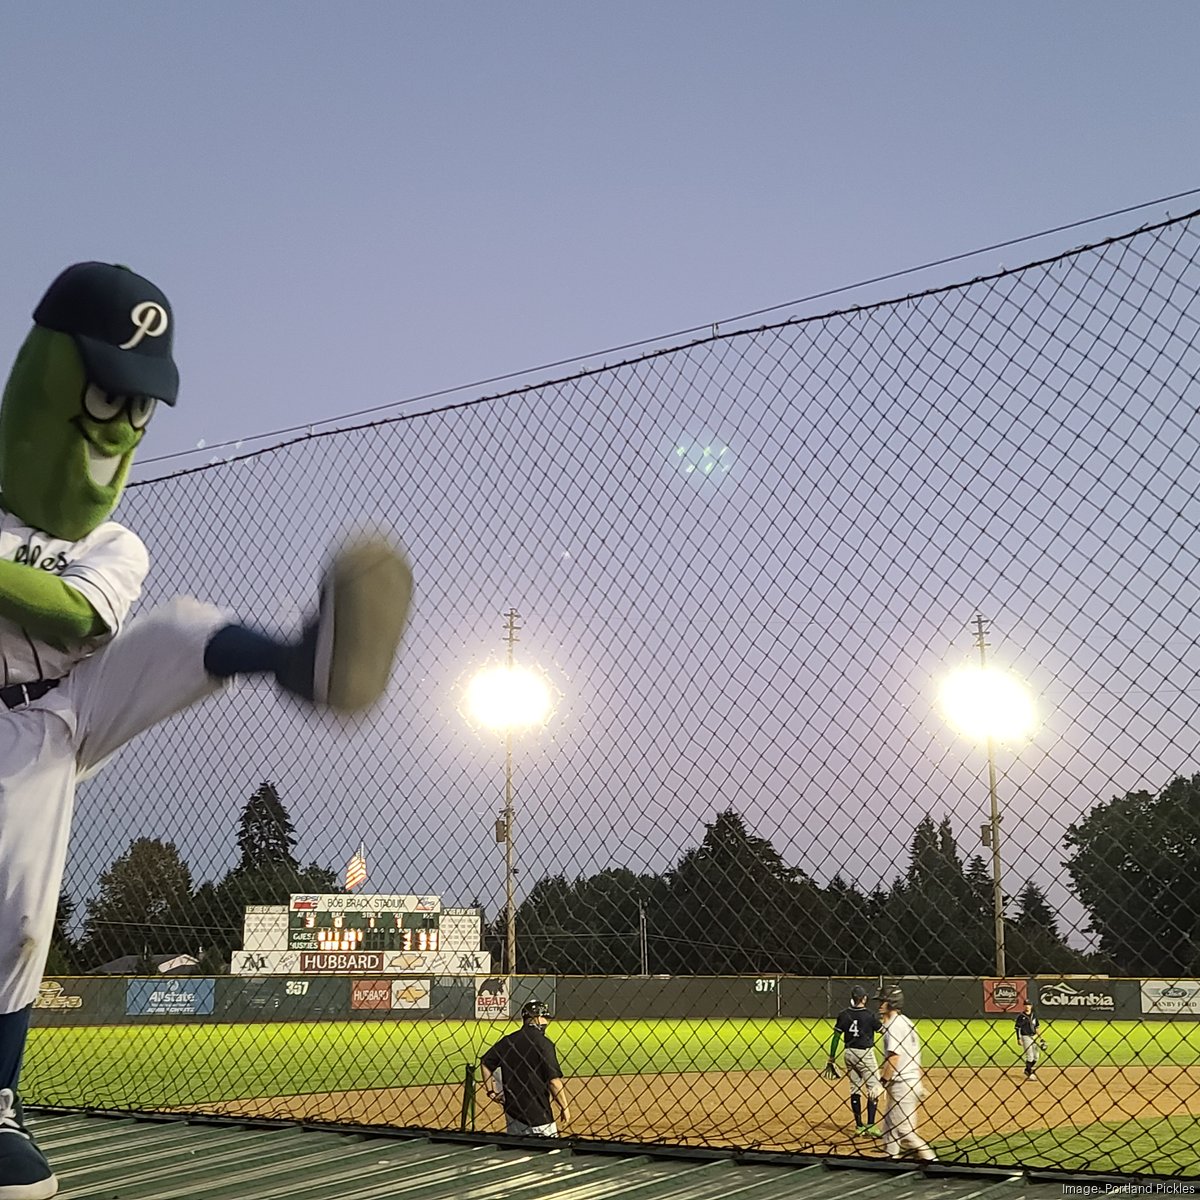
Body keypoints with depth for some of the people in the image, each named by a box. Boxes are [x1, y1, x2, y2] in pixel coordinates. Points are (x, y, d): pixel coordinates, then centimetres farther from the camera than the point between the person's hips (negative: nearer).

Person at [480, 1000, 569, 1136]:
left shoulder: (508, 1041, 4)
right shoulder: (543, 1043, -13)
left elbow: (486, 1062, 8)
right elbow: (553, 1080, -17)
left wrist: (491, 1091, 15)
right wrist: (564, 1108, -7)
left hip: (512, 1109, 6)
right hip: (537, 1113, -6)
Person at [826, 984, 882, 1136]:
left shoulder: (844, 1014, -2)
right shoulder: (870, 1015, -12)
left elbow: (836, 1038, -2)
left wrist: (831, 1059, 4)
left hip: (850, 1054, 4)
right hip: (866, 1054, -4)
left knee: (855, 1089, 12)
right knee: (874, 1089, 1)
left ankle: (859, 1126, 16)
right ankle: (870, 1125, -7)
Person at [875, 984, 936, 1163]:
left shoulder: (894, 1025, -15)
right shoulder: (906, 1022, 14)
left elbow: (894, 1058, -23)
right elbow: (915, 1058, 17)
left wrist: (882, 1082, -17)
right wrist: (920, 1086, 21)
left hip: (902, 1084, -10)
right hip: (913, 1082, 10)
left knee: (903, 1130, -4)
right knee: (890, 1126, 15)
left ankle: (930, 1159, -5)